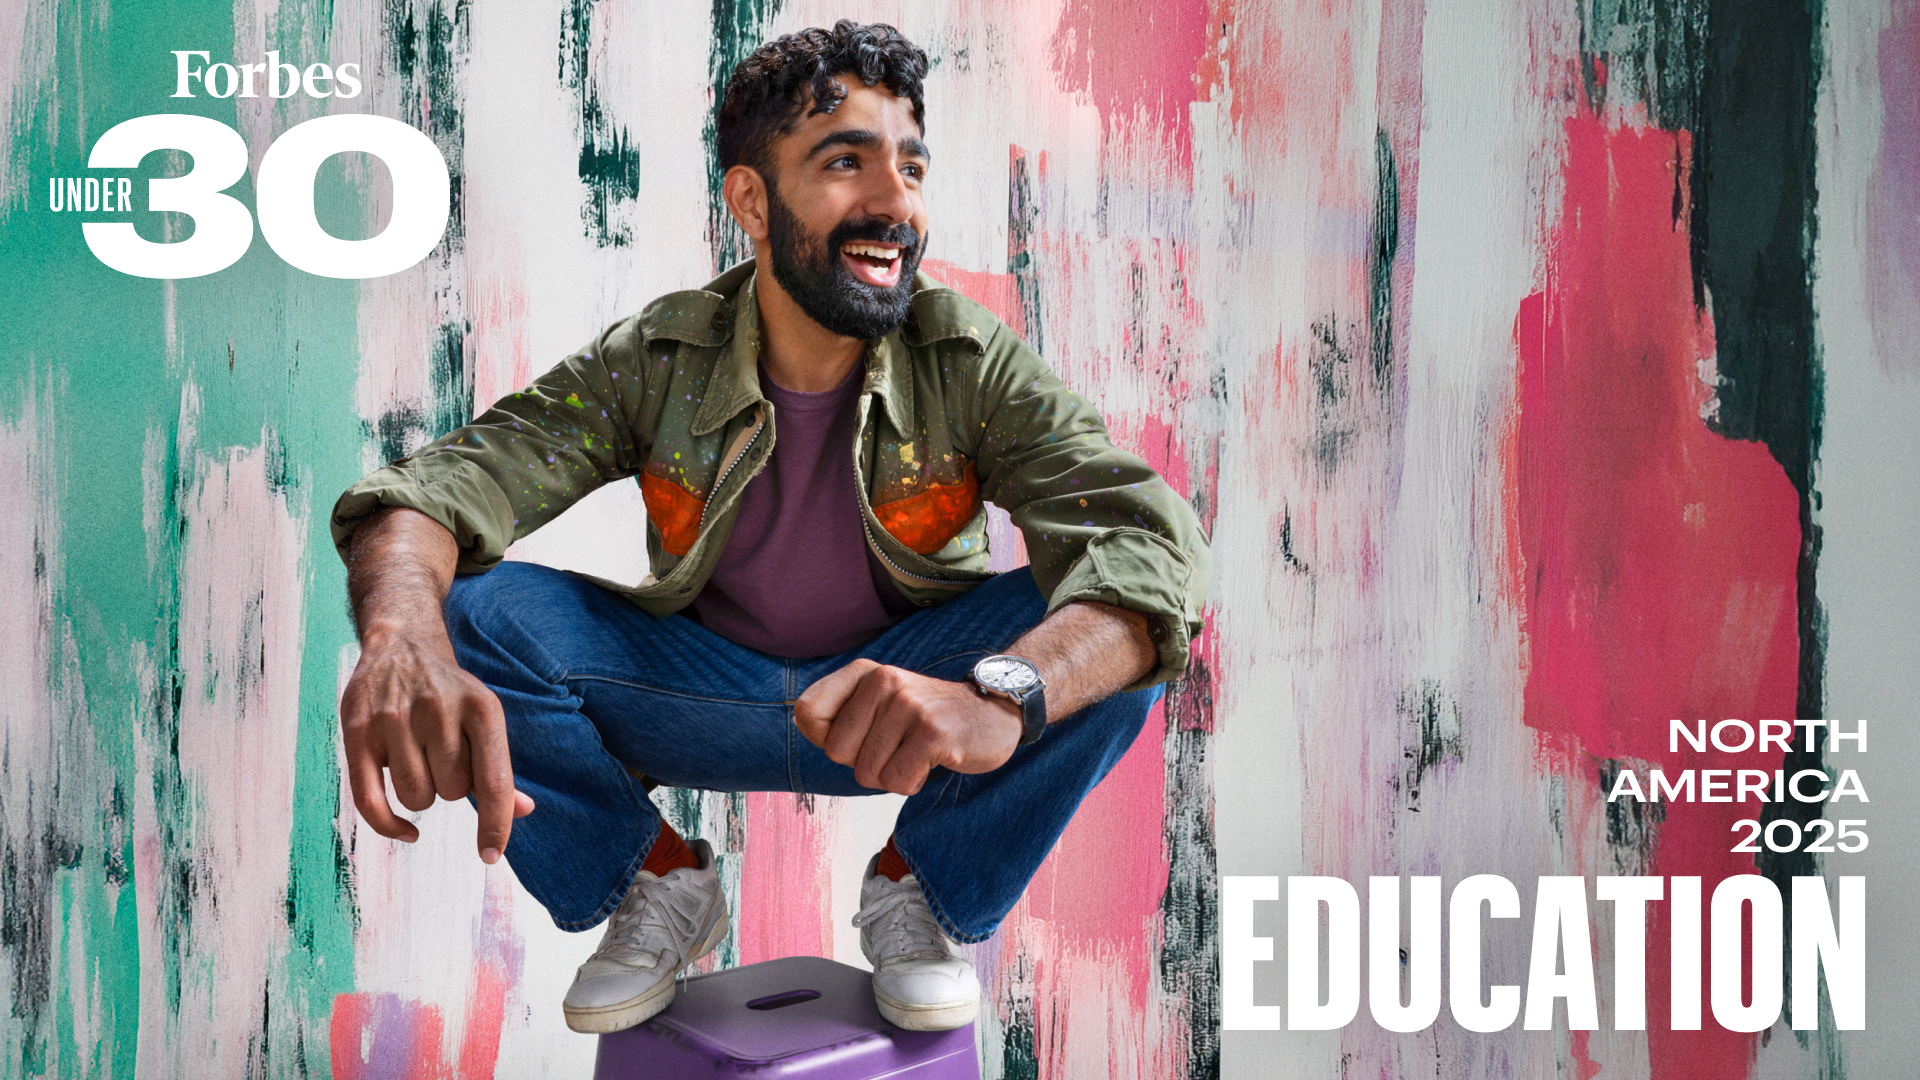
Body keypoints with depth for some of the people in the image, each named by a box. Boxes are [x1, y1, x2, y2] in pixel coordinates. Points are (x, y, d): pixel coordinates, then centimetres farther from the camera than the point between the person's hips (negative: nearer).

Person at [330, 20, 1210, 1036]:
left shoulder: (971, 364, -17)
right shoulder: (658, 361, -12)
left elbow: (1154, 539, -31)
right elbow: (446, 487, -21)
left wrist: (997, 695, -53)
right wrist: (403, 642, -47)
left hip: (903, 682, -1)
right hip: (707, 700, 1)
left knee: (1101, 628, -28)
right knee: (470, 611, -22)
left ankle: (919, 889, -3)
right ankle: (661, 883, 1)